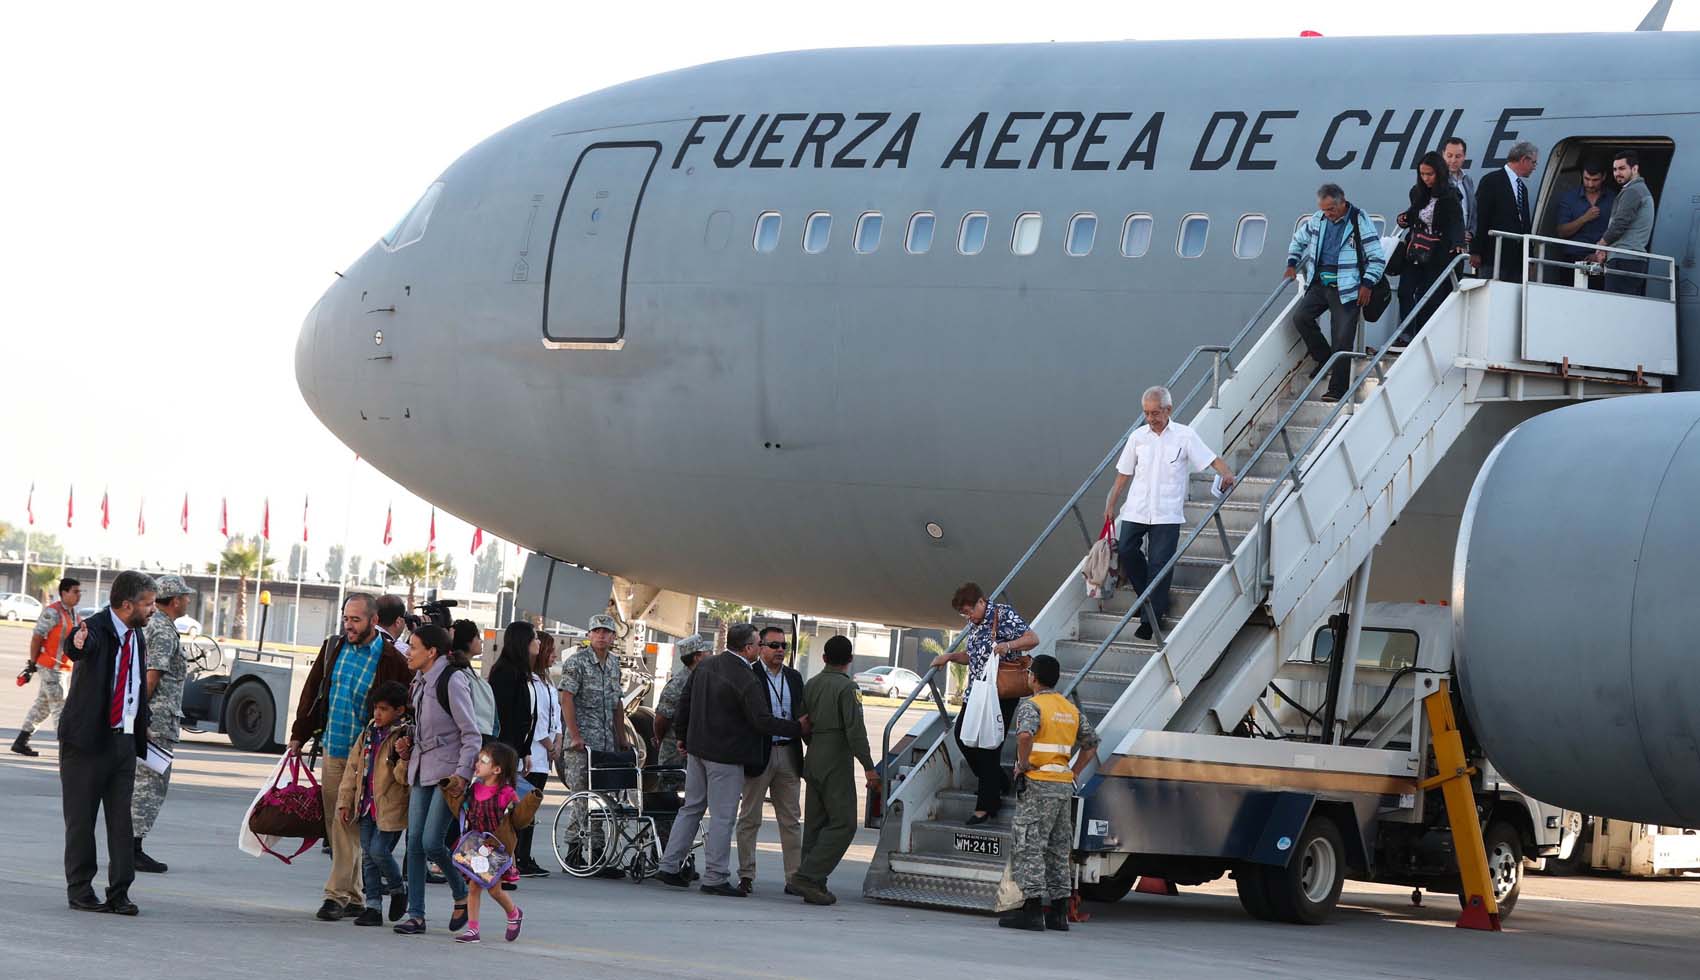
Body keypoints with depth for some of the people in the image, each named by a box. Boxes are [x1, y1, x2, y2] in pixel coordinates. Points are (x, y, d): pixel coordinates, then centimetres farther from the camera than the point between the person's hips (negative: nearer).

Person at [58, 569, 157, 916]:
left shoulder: (137, 636, 11)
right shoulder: (96, 628, -14)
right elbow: (77, 648, -38)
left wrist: (143, 727, 19)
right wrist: (77, 643, -61)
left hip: (124, 740, 7)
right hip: (88, 739, -7)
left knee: (122, 818, 5)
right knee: (81, 818, 2)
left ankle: (119, 892, 7)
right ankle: (80, 890, 10)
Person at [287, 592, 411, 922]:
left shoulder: (390, 660, -8)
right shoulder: (333, 648, 8)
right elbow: (312, 692, 16)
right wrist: (299, 734, 14)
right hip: (333, 749, 5)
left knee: (347, 823, -9)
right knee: (334, 822, 5)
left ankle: (338, 894, -6)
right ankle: (354, 896, 13)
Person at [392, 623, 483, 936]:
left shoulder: (451, 681, -12)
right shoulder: (419, 682, 14)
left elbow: (472, 734, -13)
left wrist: (463, 773, -20)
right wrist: (408, 743, 8)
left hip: (448, 772, -8)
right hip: (422, 769, 8)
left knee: (432, 842, -14)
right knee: (414, 842, 1)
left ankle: (463, 895, 9)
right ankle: (416, 915, 3)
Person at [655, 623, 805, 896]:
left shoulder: (705, 667, 6)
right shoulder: (746, 681, -19)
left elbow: (685, 702, 14)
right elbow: (762, 721, -20)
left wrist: (683, 737, 25)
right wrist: (798, 728, -8)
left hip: (697, 749, 8)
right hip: (726, 756, -8)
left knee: (691, 808, 17)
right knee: (722, 817, -1)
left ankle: (669, 866, 17)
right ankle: (715, 878, 1)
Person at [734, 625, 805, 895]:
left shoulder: (794, 678, 13)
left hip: (789, 754, 5)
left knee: (791, 820, 6)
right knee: (750, 818, 3)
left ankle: (794, 876, 8)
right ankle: (746, 875, 7)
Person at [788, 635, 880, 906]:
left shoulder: (810, 685, 11)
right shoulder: (846, 687, -11)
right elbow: (855, 730, -18)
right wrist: (869, 767, -17)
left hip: (813, 761, 8)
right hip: (837, 763, -8)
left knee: (815, 823, 11)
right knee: (843, 824, -7)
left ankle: (814, 884, 10)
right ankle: (807, 876, -16)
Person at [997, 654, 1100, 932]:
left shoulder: (1031, 706, -9)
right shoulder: (1072, 709, 15)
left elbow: (1025, 734, -29)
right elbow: (1091, 744, 18)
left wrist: (1023, 763, -15)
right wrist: (1073, 773, 15)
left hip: (1037, 784, -7)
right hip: (1064, 786, 7)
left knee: (1030, 848, -5)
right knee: (1058, 850, 11)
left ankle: (1032, 909, -10)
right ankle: (1058, 912, 12)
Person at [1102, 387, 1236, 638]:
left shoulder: (1184, 435, 1)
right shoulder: (1138, 436, 10)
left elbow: (1213, 459, -4)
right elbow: (1124, 474, 17)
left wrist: (1227, 474, -25)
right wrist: (1111, 505, 15)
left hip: (1167, 512, -3)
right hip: (1136, 510, 3)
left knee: (1159, 563, -7)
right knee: (1125, 551, -9)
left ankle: (1150, 618, -2)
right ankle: (1151, 600, 12)